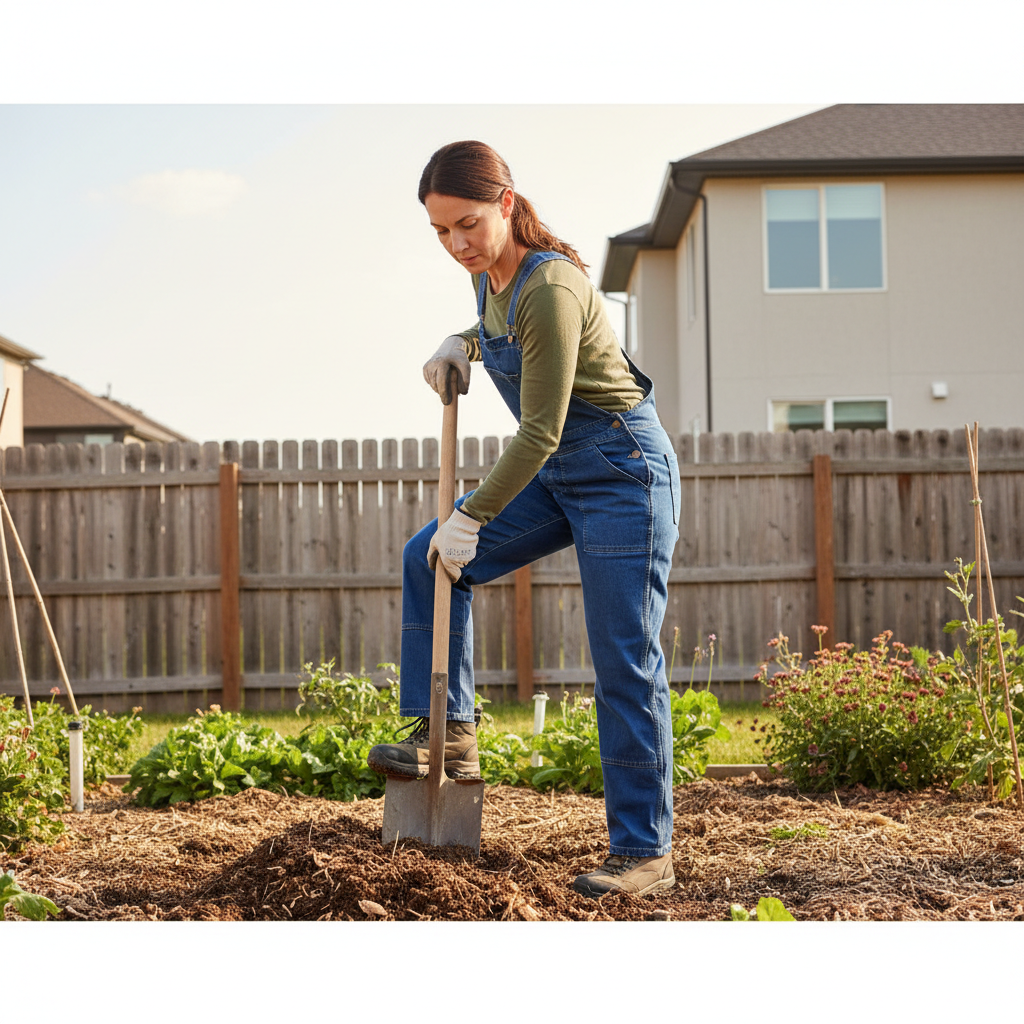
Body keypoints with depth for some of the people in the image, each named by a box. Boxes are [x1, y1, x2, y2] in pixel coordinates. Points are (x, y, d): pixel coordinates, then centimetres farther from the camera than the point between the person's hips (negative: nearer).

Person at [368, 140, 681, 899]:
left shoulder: (549, 288, -25)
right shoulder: (493, 274, 1)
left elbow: (540, 431, -24)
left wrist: (471, 518, -17)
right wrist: (461, 346, 6)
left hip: (623, 473, -9)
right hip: (558, 474, 9)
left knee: (625, 666, -6)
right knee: (427, 559, 2)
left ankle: (645, 852, 2)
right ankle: (447, 735, 7)